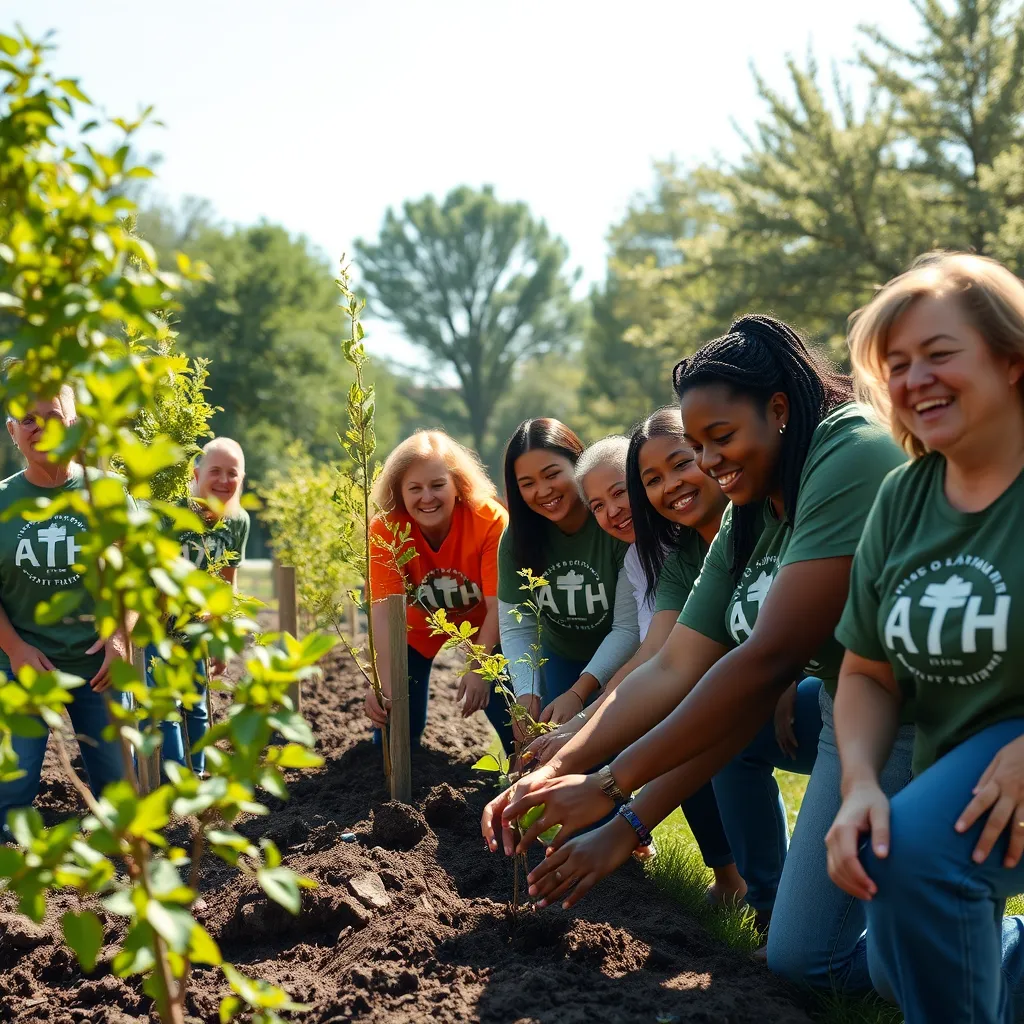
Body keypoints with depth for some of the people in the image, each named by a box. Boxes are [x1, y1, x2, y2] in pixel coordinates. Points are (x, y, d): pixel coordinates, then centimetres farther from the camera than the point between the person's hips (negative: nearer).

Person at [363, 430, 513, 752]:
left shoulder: (490, 520, -32)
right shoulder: (385, 530, -29)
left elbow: (497, 606, -30)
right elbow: (383, 610, -38)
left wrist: (478, 669, -41)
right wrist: (384, 683, -51)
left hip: (481, 625, -1)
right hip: (418, 625, 1)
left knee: (512, 722, -15)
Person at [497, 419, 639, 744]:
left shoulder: (620, 525, -27)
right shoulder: (517, 539, -12)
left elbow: (630, 626, -28)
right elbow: (516, 626, -15)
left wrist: (578, 693, -35)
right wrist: (527, 693, -32)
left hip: (620, 665, -4)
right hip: (561, 661, 4)